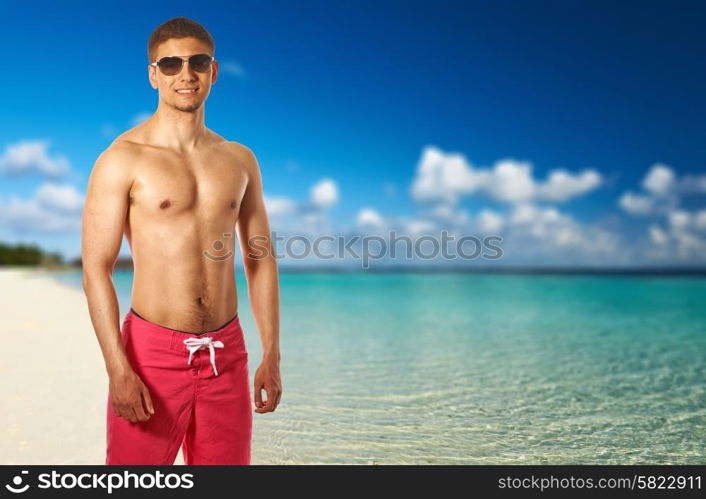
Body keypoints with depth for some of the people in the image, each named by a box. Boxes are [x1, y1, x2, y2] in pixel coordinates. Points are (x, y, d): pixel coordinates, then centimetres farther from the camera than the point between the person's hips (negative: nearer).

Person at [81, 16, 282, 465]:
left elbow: (261, 261, 9)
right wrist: (118, 369, -15)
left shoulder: (239, 160, 7)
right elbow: (96, 271, -8)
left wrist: (272, 356, 6)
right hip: (153, 350, -3)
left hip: (227, 354, 4)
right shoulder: (123, 160, -5)